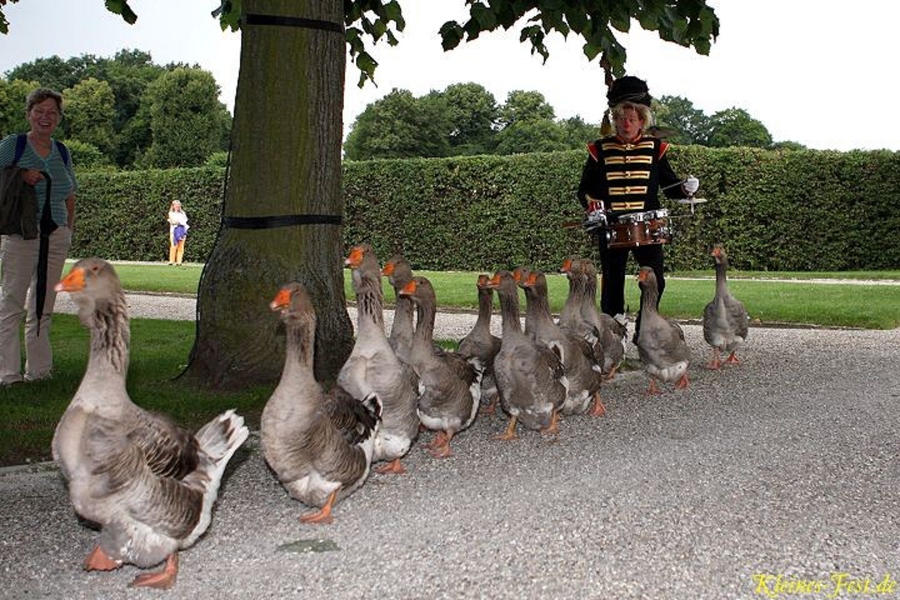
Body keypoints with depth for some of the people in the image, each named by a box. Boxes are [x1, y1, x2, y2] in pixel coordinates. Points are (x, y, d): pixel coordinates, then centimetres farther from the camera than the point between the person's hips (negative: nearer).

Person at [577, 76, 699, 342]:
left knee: (655, 281, -4)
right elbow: (585, 189, 6)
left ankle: (645, 331, 10)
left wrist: (685, 188, -10)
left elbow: (669, 185, 11)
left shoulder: (655, 148, 7)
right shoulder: (600, 149, 4)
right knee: (612, 283, 4)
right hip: (611, 227, -1)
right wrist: (592, 205, -14)